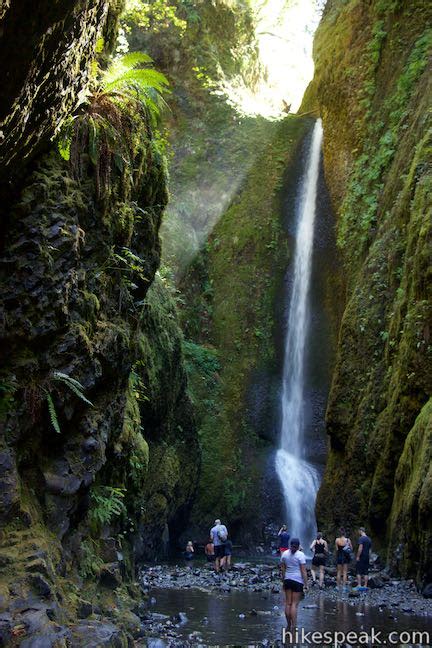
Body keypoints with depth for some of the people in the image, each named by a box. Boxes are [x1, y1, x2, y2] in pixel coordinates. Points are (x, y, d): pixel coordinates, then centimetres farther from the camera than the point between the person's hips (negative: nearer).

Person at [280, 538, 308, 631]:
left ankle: (288, 625, 18)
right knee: (294, 604, -2)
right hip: (298, 581, -4)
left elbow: (282, 569, 9)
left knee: (288, 603, 10)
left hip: (287, 580, 4)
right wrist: (305, 585, -7)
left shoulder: (285, 554, 4)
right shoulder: (301, 555, -8)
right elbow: (303, 571, -10)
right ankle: (293, 626, -3)